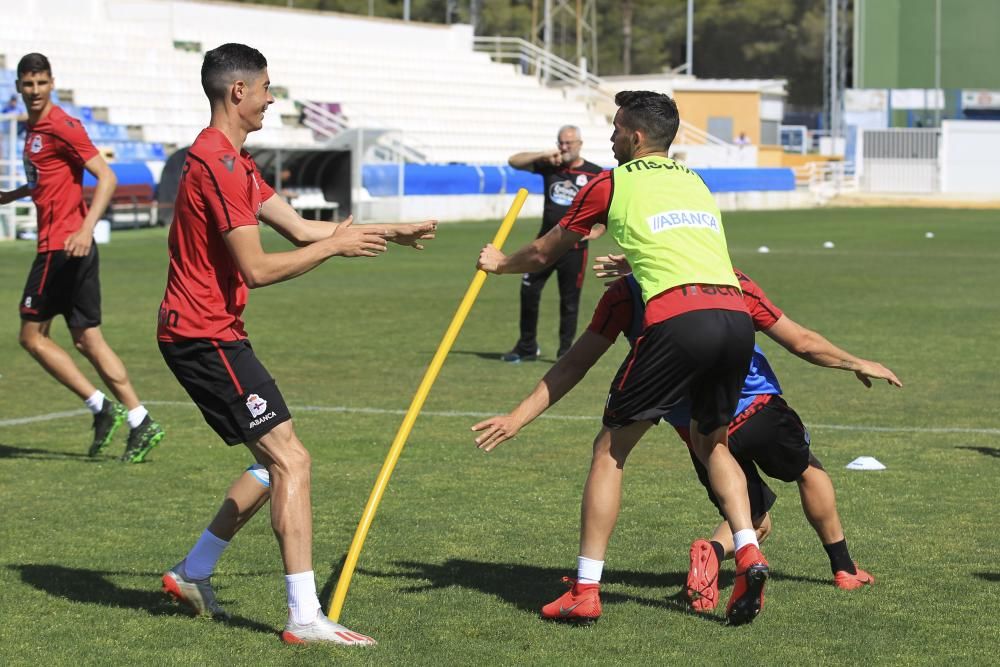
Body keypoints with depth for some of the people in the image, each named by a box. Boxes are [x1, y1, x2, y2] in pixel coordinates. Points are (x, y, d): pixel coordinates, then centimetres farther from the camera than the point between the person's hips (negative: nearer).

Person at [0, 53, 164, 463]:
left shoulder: (62, 127, -12)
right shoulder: (35, 128, 16)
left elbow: (106, 178, -18)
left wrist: (86, 228, -27)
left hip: (62, 245, -9)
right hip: (61, 246, 9)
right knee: (87, 340, 7)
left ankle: (101, 407, -3)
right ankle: (140, 423, 5)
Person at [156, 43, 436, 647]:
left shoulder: (230, 161, 17)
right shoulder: (219, 165, -18)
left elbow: (300, 228, 19)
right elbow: (257, 269, -21)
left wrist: (390, 232, 18)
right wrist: (336, 246, -10)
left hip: (201, 335, 11)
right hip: (206, 337, -11)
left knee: (275, 460, 16)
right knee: (291, 460, -12)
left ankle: (192, 574, 24)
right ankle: (305, 618, -14)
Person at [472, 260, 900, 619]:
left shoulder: (625, 294, -9)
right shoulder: (730, 281, -9)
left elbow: (573, 366, -10)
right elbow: (804, 344, -3)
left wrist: (517, 418, -5)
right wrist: (857, 364, 14)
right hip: (757, 410, -1)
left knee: (754, 521, 19)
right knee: (807, 469, 29)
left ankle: (714, 550, -14)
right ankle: (843, 568, 37)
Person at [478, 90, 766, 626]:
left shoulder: (612, 184, 13)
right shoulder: (695, 182, 27)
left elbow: (543, 254, 24)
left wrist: (499, 263, 45)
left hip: (679, 317, -5)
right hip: (736, 314, 5)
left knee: (610, 449, 6)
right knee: (711, 442, 25)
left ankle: (585, 588, 3)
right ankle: (748, 552, 5)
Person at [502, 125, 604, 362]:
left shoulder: (595, 174, -2)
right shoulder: (549, 166, 5)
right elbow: (514, 161, -1)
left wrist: (598, 231, -5)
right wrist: (543, 155, -13)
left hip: (574, 247, -3)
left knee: (569, 301, 1)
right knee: (528, 291, 1)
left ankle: (566, 351, 12)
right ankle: (527, 347, 15)